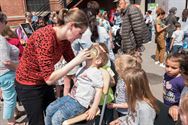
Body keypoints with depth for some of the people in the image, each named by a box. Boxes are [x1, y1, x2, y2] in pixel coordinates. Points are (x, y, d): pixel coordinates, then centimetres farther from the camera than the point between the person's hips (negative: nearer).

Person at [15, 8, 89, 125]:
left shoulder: (65, 39, -7)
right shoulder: (45, 37, -32)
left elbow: (71, 60, 7)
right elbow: (49, 78, -33)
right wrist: (76, 61, -33)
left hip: (44, 83, 7)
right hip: (28, 86, -7)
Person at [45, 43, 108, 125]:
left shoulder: (96, 72, -14)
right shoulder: (82, 69, 13)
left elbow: (99, 91, -16)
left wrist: (94, 108, -17)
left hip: (80, 103, -9)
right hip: (70, 97, 9)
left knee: (56, 118, -16)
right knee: (49, 109, 6)